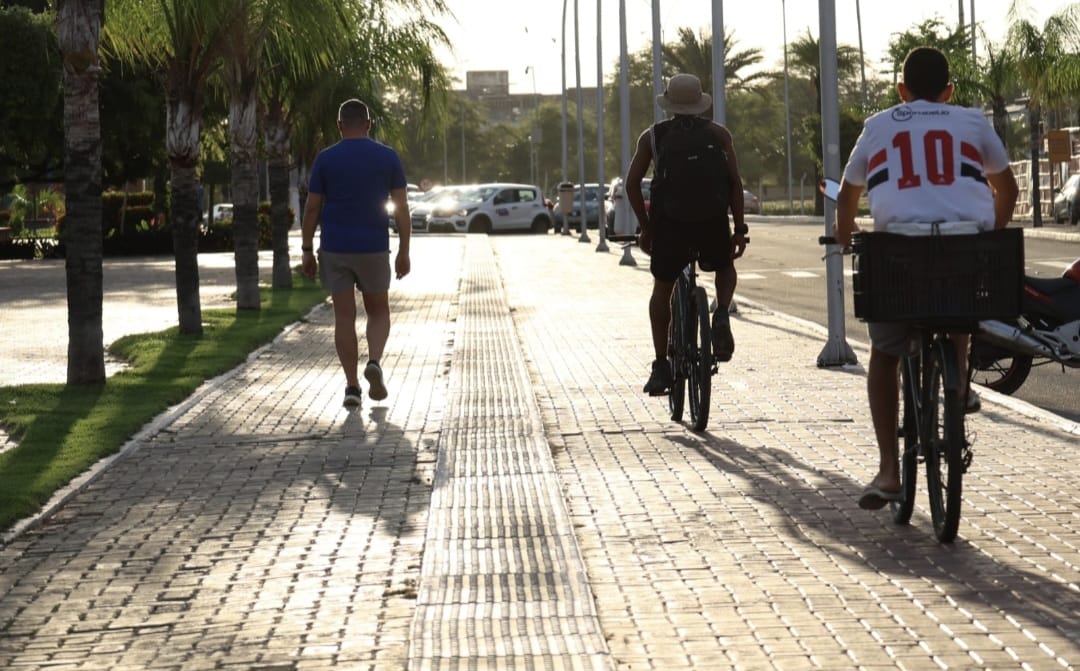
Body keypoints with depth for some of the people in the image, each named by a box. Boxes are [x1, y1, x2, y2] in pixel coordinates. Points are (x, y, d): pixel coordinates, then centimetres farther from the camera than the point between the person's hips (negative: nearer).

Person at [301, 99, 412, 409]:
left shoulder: (326, 159, -1)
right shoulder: (388, 157, 0)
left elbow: (312, 208, -1)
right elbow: (401, 207, -2)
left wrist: (307, 250, 6)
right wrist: (404, 251, 2)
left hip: (335, 249, 0)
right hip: (373, 249, 0)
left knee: (344, 317, 5)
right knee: (378, 312, 16)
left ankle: (352, 386, 1)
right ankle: (374, 362, -8)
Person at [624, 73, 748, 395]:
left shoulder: (652, 136, 9)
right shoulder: (718, 134, 7)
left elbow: (632, 183, 3)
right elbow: (734, 181, -1)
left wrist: (645, 227, 11)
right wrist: (739, 229, 1)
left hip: (666, 223, 0)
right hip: (711, 223, 0)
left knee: (662, 289, 19)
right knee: (725, 269, 30)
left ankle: (661, 367, 15)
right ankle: (721, 316, -1)